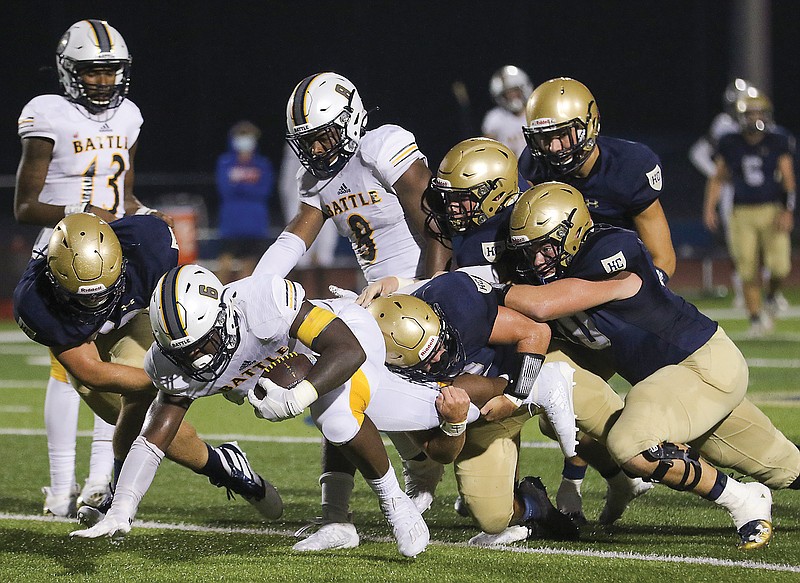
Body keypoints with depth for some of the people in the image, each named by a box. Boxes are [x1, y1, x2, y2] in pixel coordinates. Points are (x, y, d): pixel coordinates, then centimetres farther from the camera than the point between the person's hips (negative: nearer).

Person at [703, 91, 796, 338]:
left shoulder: (778, 142, -2)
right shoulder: (730, 144, 2)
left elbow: (788, 179, -3)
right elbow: (718, 179, 12)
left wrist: (788, 211, -13)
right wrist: (709, 208, 3)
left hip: (773, 211, -1)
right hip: (742, 213, 1)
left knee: (779, 265, -12)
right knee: (748, 272, -2)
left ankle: (772, 297, 20)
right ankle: (757, 318, 12)